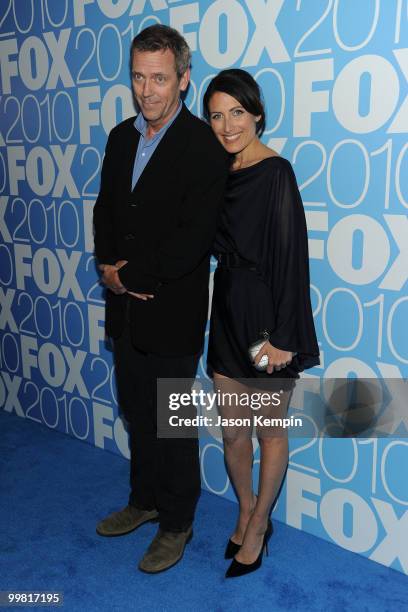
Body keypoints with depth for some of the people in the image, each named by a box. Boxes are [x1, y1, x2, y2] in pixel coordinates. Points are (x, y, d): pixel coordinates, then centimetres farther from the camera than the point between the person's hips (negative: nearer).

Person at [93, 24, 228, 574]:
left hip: (172, 313, -7)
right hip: (126, 308, 7)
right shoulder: (121, 137, 8)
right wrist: (108, 266, -5)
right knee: (137, 414, 20)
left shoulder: (204, 148, -15)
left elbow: (192, 242, -21)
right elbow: (105, 209, 12)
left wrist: (129, 274, -13)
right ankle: (145, 500, 42)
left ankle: (177, 523, 29)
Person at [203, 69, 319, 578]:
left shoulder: (276, 173, -15)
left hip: (265, 314, -6)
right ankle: (247, 513, 40)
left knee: (269, 430, 12)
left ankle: (258, 526, 33)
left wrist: (281, 338, -17)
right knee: (232, 429, 16)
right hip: (227, 308, 7)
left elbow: (291, 255, -17)